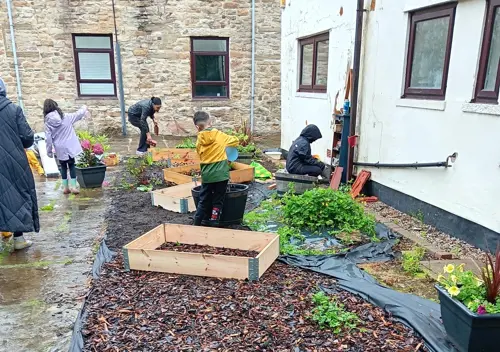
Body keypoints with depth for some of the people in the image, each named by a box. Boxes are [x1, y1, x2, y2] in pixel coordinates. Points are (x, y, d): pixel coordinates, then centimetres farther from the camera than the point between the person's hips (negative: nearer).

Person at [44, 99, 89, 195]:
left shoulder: (48, 122, -5)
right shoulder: (66, 117, -5)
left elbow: (48, 138, -6)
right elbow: (77, 115, 12)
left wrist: (49, 151, 3)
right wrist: (84, 108, 32)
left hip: (59, 149, 1)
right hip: (69, 147, 0)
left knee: (63, 167, 14)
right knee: (72, 166, 9)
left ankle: (65, 187, 17)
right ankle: (73, 186, 5)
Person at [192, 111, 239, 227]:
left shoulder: (199, 141, 0)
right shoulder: (219, 135, -6)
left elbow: (203, 156, 8)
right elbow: (235, 141, 5)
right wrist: (225, 146, 24)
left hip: (206, 175, 2)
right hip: (221, 174, -2)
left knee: (203, 201, 15)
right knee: (217, 202, 7)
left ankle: (197, 224, 18)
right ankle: (213, 224, 8)